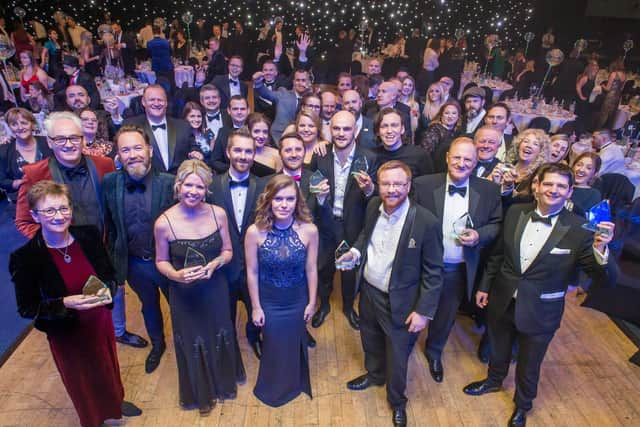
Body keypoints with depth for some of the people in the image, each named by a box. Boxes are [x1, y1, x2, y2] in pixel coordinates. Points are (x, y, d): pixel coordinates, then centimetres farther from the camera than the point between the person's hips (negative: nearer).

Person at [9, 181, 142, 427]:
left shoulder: (88, 236, -14)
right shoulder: (25, 258, -23)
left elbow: (109, 273, -1)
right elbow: (26, 309, -15)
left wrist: (107, 290, -21)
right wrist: (65, 304, -30)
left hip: (100, 321, 3)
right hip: (66, 332, -3)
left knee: (108, 368, 28)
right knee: (82, 380, 22)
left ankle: (115, 402, 60)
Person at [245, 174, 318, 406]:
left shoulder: (309, 230, -21)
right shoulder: (255, 232, -22)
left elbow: (311, 269, -10)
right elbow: (252, 272, -12)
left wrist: (312, 303, -1)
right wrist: (256, 307, -5)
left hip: (298, 301, 1)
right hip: (268, 302, 0)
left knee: (295, 344, 24)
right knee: (274, 346, 22)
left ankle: (296, 383, 55)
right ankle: (274, 387, 53)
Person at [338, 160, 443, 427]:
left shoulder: (425, 222, -24)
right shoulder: (373, 206, -8)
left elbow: (433, 272, -16)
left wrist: (424, 311, -16)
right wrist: (356, 250, -5)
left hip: (398, 302, -5)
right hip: (368, 291, 5)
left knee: (397, 356, 15)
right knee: (370, 341, 29)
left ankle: (397, 401, 45)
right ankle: (374, 374, 60)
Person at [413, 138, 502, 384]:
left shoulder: (489, 191, -7)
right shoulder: (423, 185, -13)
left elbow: (497, 224, 3)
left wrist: (479, 235, -18)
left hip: (460, 271, 2)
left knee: (445, 317, 24)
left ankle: (434, 352, 52)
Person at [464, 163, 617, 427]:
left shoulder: (580, 230, -19)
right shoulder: (515, 213, -10)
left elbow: (606, 280, -18)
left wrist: (600, 249, -36)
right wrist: (484, 286, 8)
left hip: (540, 312, -2)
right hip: (502, 302, 3)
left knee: (529, 365, 22)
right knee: (498, 349, 28)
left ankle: (522, 406, 52)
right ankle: (494, 381, 60)